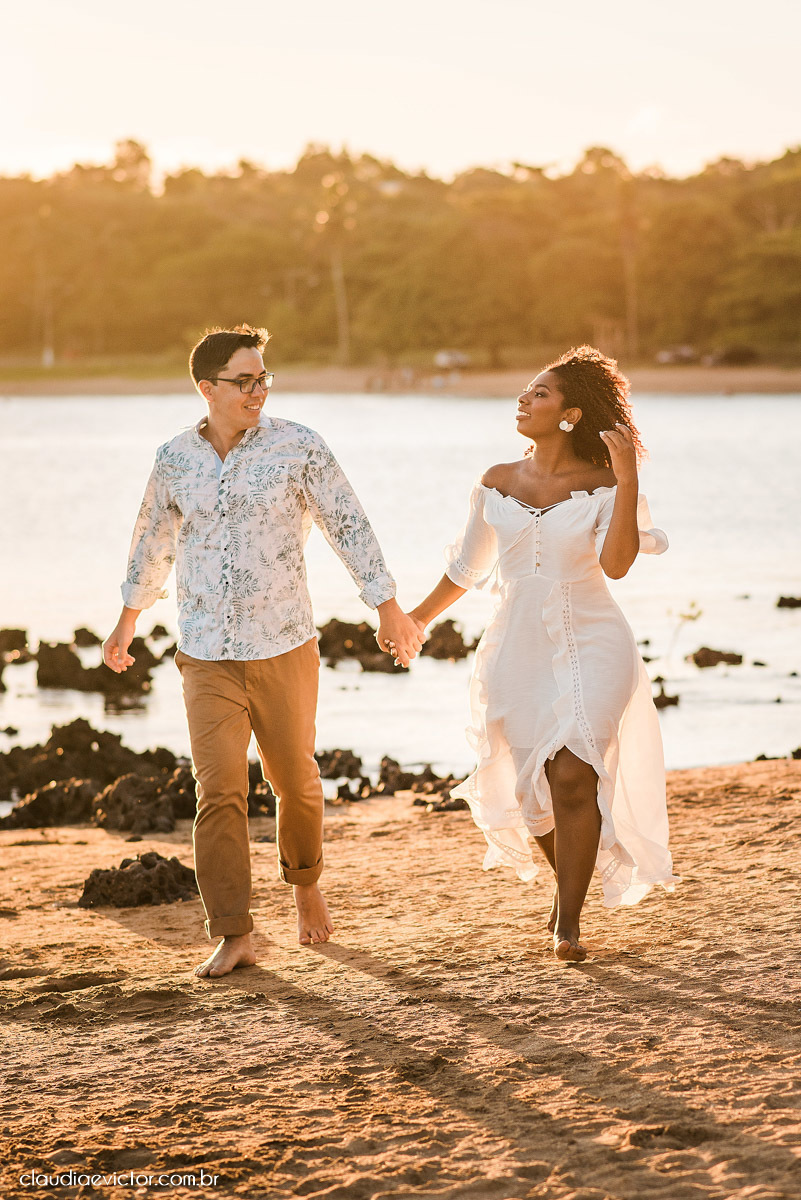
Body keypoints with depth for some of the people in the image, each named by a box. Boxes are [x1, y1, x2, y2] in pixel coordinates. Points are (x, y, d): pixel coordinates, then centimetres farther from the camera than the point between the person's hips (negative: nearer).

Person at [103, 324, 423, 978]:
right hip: (207, 657, 1)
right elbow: (153, 541, 18)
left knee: (295, 778, 12)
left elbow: (349, 526, -1)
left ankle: (306, 881, 40)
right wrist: (128, 620, 27)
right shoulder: (176, 459, 2)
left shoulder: (298, 446, -5)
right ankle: (235, 935, -4)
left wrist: (389, 607, -2)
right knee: (220, 791, -7)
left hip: (284, 648, -1)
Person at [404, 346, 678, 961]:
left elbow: (616, 563, -21)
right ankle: (570, 879, 36)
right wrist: (417, 618, 24)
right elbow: (466, 566, 18)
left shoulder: (603, 488, -5)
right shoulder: (497, 483, 5)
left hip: (591, 646, -4)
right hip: (519, 652, 4)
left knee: (574, 775, -17)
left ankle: (568, 921, -8)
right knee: (534, 788, 6)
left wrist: (629, 480, -26)